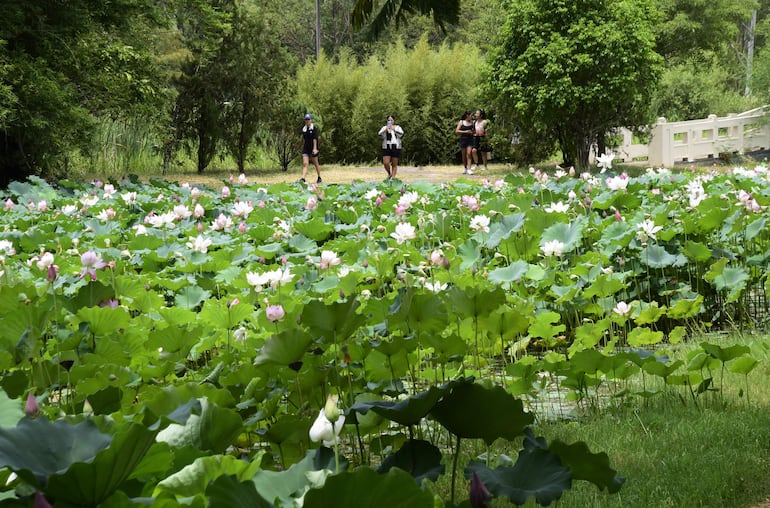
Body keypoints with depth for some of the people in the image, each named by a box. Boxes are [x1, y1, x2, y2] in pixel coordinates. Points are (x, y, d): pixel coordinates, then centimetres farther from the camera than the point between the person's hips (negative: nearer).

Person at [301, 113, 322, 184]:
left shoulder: (314, 128, -9)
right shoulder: (304, 129, 8)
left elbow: (315, 139, -16)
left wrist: (315, 148, -24)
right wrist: (303, 148, 19)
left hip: (312, 149, -4)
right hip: (306, 149, 4)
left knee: (316, 164, 10)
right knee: (305, 163, -10)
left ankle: (319, 177, 26)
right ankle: (303, 178, -21)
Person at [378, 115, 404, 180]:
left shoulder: (397, 127, 7)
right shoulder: (384, 128, 11)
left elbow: (401, 134, -9)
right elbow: (380, 134, -4)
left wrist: (394, 129, -23)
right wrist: (385, 130, -22)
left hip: (396, 148, -1)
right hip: (386, 148, 1)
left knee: (394, 165, -1)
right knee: (386, 163, -9)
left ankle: (393, 178, 4)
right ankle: (389, 174, 17)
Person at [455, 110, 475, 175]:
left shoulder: (472, 122, 8)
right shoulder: (461, 122, 2)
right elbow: (457, 131, -4)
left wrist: (472, 132, -4)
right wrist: (465, 132, -12)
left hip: (470, 139, 1)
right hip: (463, 140, -1)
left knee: (469, 154, -12)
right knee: (464, 154, 7)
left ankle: (469, 169, -18)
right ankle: (465, 168, 23)